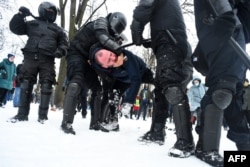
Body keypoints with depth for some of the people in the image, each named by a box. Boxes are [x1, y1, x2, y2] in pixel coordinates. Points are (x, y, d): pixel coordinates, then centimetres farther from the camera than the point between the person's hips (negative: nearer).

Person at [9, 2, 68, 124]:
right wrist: (20, 15, 0)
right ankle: (22, 114, 3)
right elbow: (15, 28, 14)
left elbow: (64, 43, 17)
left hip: (47, 60, 0)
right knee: (25, 84, -2)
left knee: (46, 86, -7)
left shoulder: (57, 29, 20)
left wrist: (60, 51, -5)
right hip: (30, 57, 0)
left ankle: (43, 115, -3)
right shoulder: (32, 24, 19)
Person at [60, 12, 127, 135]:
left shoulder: (111, 35, 14)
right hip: (76, 53, -9)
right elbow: (103, 38, -31)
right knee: (76, 83, -27)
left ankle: (94, 123, 12)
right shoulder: (101, 22, -10)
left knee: (97, 88, 5)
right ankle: (66, 122, -29)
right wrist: (118, 49, -36)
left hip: (87, 59, 9)